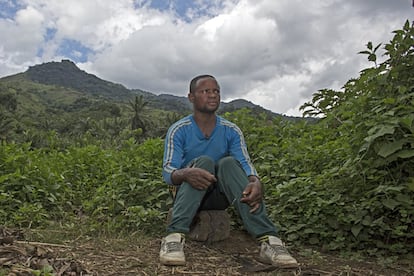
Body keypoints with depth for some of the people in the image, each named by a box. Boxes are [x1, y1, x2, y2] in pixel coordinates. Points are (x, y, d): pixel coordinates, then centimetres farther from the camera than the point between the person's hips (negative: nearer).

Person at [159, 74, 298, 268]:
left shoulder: (231, 131, -2)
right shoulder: (179, 130, -10)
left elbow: (245, 163, -14)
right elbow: (168, 171, -18)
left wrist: (256, 182, -38)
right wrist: (187, 174, -43)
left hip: (218, 196, 2)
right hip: (187, 194, -2)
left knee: (229, 163, -28)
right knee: (204, 161, -30)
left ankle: (268, 240, -39)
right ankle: (175, 237, -41)